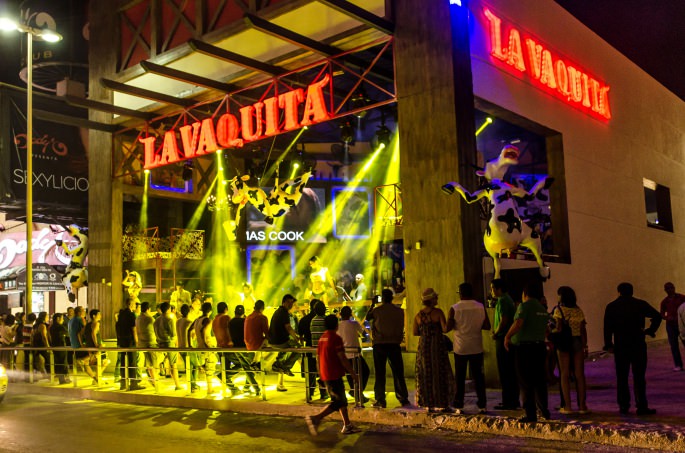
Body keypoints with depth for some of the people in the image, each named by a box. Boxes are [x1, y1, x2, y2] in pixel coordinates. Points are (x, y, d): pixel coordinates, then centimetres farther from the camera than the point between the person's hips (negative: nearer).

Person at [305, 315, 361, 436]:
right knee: (338, 402, -5)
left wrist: (321, 373, 24)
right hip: (334, 375, -9)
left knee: (342, 400, 16)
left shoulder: (322, 338, 11)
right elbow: (342, 358, -17)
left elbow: (319, 356, 16)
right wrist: (353, 373, -11)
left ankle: (347, 425, 20)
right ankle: (315, 418, -14)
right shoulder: (336, 338, -14)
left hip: (325, 375, 9)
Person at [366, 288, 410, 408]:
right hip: (394, 344, 2)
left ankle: (380, 400, 4)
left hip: (379, 344, -1)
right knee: (398, 373, 7)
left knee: (380, 373, 4)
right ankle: (403, 399, 8)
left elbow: (367, 317, 16)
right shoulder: (399, 311, 1)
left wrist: (372, 305, 25)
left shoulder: (376, 310, -4)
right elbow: (401, 328, 11)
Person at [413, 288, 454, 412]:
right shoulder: (438, 312, -11)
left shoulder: (418, 315, 3)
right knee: (441, 374, 4)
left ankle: (429, 405, 10)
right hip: (437, 346, -4)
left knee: (426, 375, 9)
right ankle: (443, 405, 6)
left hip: (423, 347, 4)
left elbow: (415, 332, 6)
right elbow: (445, 329, -16)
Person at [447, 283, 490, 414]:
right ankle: (482, 405, 7)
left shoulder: (454, 308, -9)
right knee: (478, 376, 9)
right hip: (476, 348, 2)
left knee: (460, 377, 7)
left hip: (460, 348, -2)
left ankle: (459, 406, 8)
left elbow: (448, 328, -11)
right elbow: (487, 326, -1)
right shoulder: (481, 307, -2)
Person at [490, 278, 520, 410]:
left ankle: (508, 402, -2)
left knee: (505, 373, -5)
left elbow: (503, 321, -23)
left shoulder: (502, 301, -14)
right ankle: (514, 400, 21)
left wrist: (495, 334, -10)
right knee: (512, 372, 14)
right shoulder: (509, 299, 16)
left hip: (503, 339, -10)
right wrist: (496, 332, 12)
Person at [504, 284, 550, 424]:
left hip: (524, 347, -7)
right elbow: (546, 329, 18)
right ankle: (544, 410, 22)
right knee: (539, 380, 16)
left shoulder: (525, 306, -10)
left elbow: (518, 324, -23)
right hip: (540, 346, 7)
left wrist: (507, 336, -12)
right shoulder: (543, 309, 13)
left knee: (526, 382, -2)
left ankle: (530, 414, -1)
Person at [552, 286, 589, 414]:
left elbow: (558, 328, -13)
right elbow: (583, 330, 4)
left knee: (564, 374, 3)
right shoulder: (579, 310, 7)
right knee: (579, 374, 7)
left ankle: (567, 406, 2)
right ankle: (582, 405, 8)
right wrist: (585, 346, 7)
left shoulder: (558, 310, -4)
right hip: (578, 342, 3)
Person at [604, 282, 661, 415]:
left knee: (622, 378, 9)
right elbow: (657, 316, -5)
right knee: (639, 377, 1)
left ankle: (623, 406, 10)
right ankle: (641, 407, -3)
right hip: (638, 345, -1)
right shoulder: (640, 304, 1)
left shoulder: (611, 307, 3)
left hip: (620, 346, 1)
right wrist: (650, 330, 5)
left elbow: (607, 328, -1)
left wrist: (608, 344, 2)